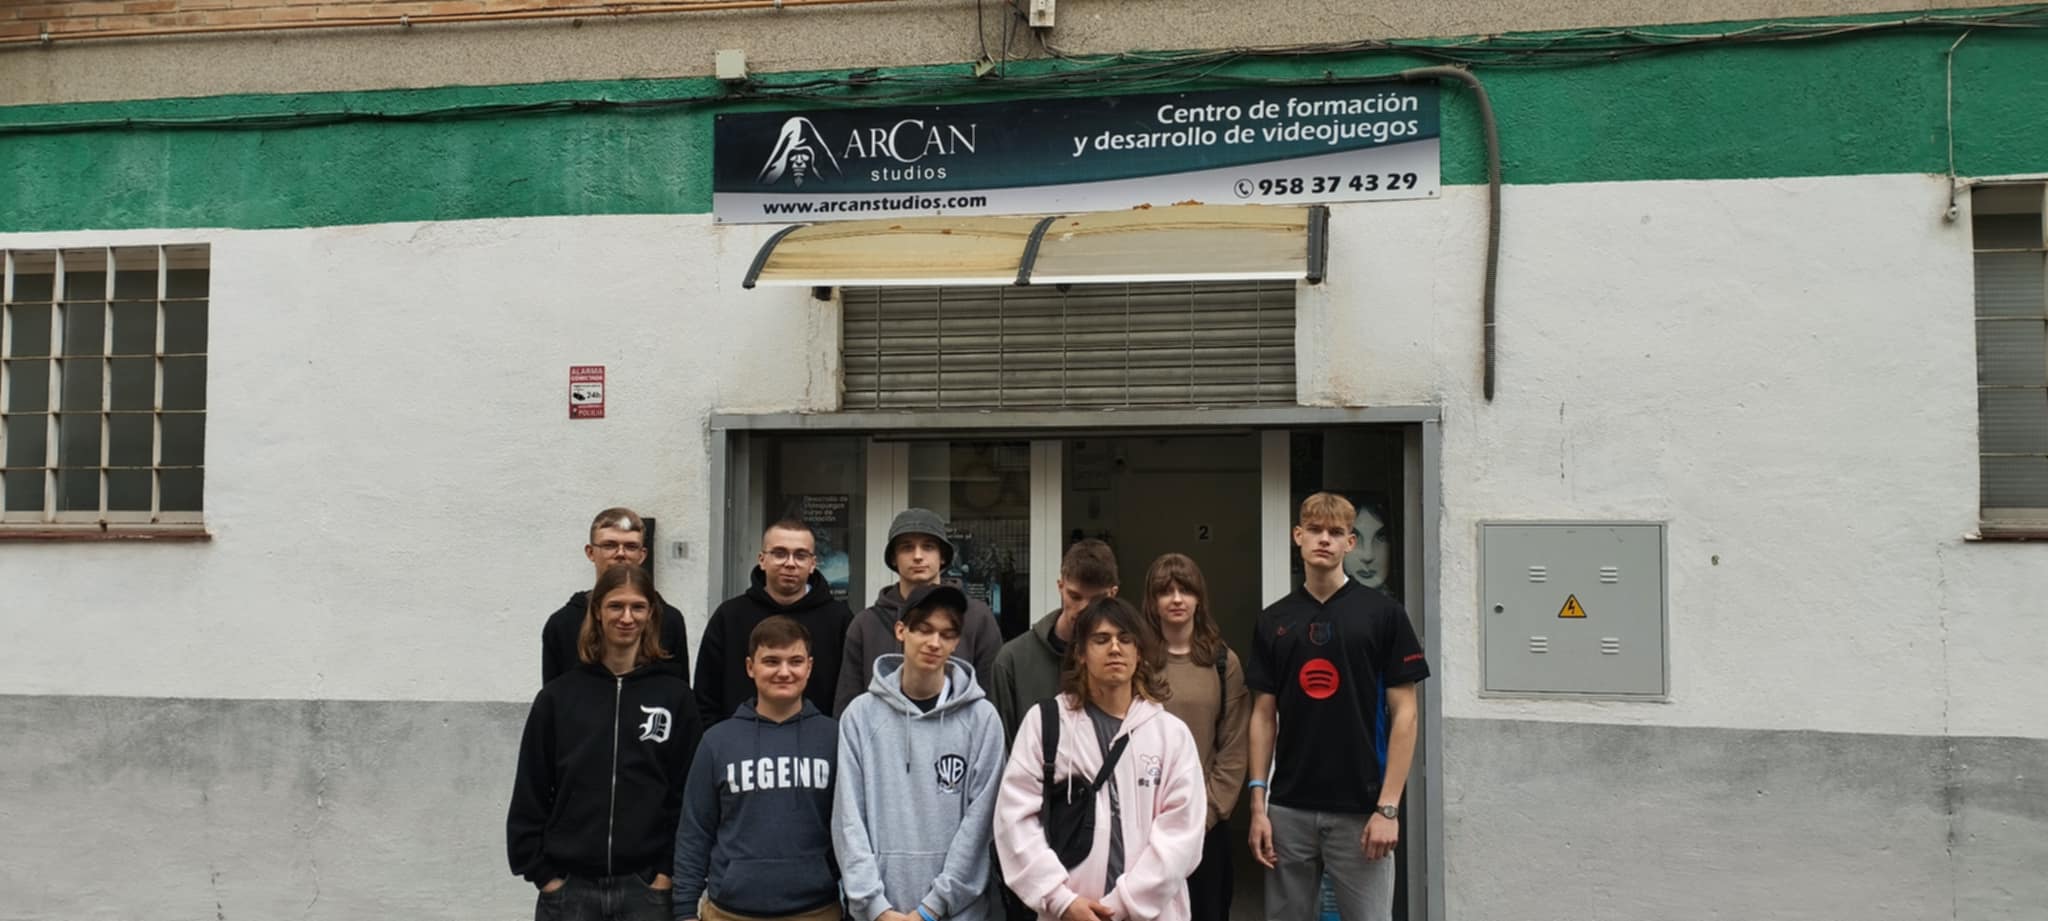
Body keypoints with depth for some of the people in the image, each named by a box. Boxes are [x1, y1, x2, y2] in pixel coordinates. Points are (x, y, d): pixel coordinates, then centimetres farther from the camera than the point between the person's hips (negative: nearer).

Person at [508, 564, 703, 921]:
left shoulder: (675, 697, 1)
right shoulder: (557, 696, 3)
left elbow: (689, 795, 1)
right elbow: (529, 795, 4)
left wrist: (668, 873, -4)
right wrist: (543, 875, -1)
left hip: (646, 888, 0)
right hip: (568, 888, 1)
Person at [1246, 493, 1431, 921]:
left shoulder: (1383, 614, -2)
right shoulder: (1273, 621, 7)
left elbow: (1403, 714, -4)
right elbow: (1264, 715, 8)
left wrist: (1388, 807, -10)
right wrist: (1258, 803, 1)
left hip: (1359, 811, -3)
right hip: (1288, 810, 3)